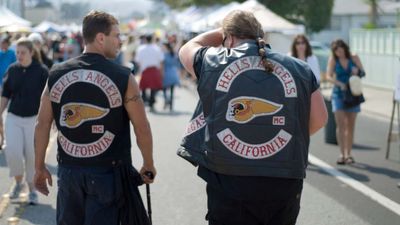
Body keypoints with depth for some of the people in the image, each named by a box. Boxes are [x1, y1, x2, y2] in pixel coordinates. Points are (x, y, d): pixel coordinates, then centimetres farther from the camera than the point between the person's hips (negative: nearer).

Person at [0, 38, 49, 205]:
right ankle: (18, 183, 16)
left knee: (32, 155, 1)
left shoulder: (41, 71, -7)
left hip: (34, 118, -2)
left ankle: (32, 190, 19)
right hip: (14, 117, 2)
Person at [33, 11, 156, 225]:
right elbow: (142, 128, -5)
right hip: (107, 173, -3)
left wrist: (39, 167, 13)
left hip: (69, 169, 4)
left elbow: (42, 125, 3)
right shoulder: (122, 77, -9)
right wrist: (148, 165, 9)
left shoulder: (56, 74, 0)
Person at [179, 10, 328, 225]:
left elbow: (186, 49, 21)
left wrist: (225, 31, 30)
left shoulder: (213, 62, 0)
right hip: (286, 183, 2)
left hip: (229, 182, -2)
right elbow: (319, 119, 10)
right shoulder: (299, 69, 5)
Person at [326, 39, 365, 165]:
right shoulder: (333, 60, -1)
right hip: (338, 94, -2)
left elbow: (363, 72, 0)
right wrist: (340, 84, -26)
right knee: (340, 124, -12)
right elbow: (329, 76, -10)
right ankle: (342, 154, -14)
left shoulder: (354, 58, 3)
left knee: (350, 125, 6)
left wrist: (357, 71, -23)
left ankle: (348, 154, 15)